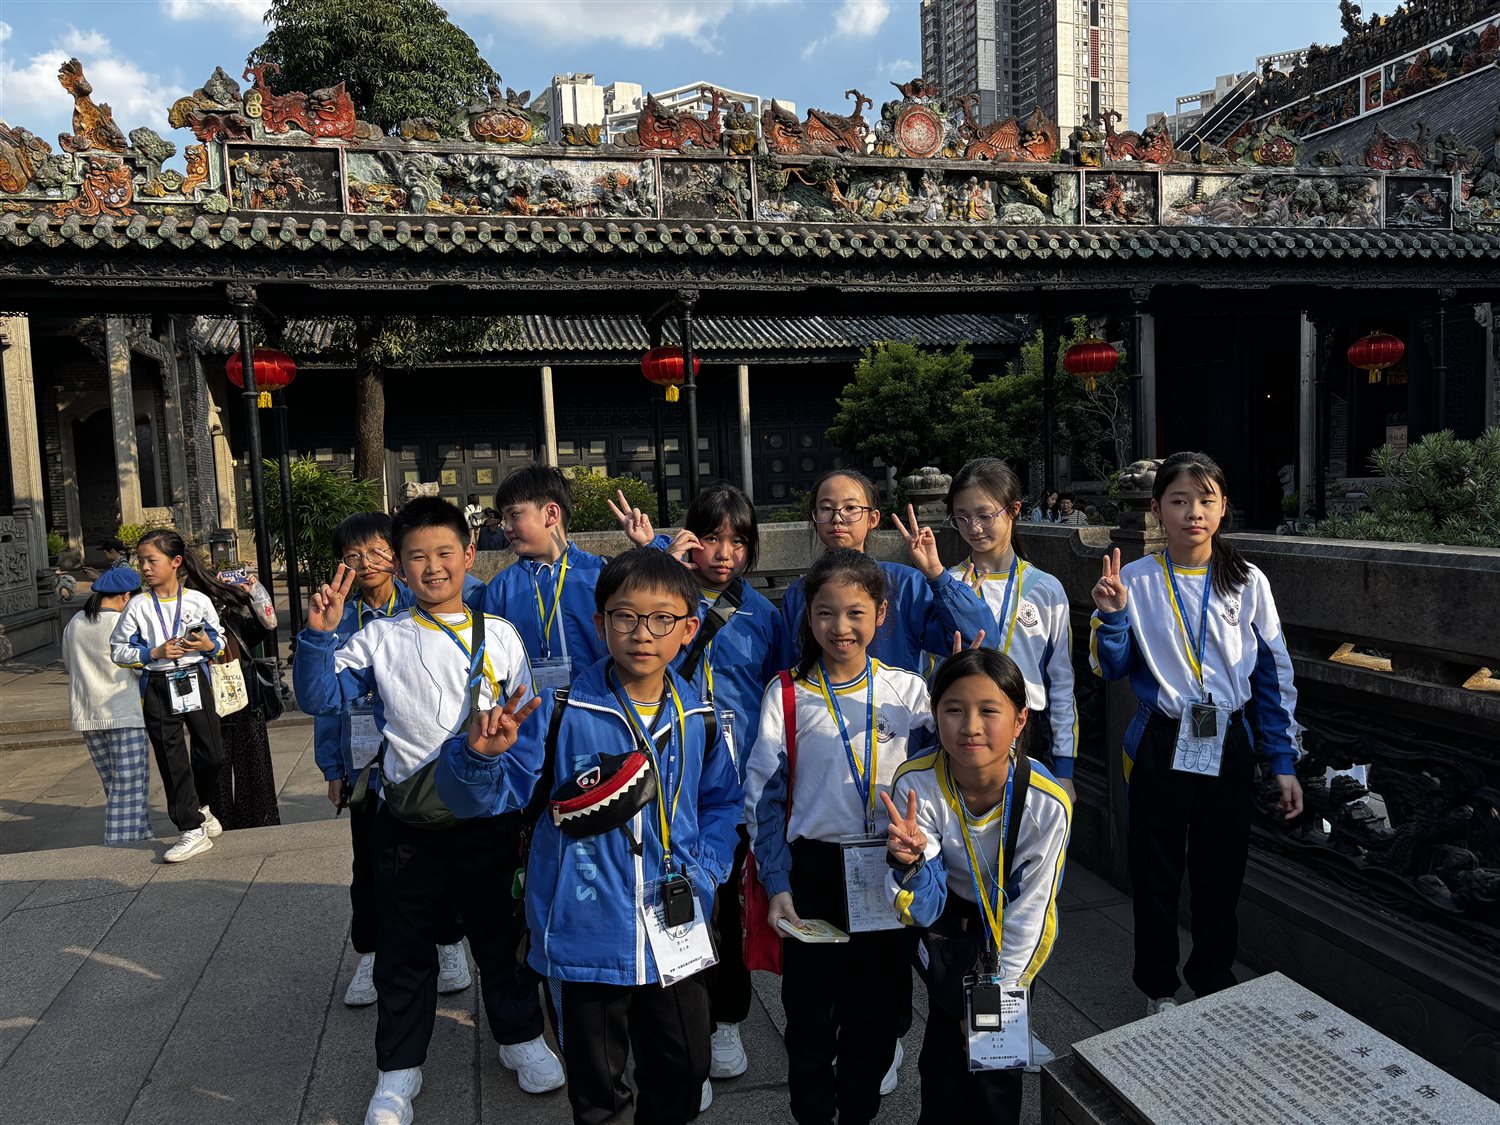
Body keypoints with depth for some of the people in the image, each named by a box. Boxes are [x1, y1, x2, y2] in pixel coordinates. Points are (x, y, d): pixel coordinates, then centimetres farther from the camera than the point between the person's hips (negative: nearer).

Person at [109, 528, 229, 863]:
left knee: (212, 752, 5)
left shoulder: (198, 600, -2)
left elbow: (219, 638, 8)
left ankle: (200, 806, 35)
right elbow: (118, 650, 0)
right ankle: (192, 830, 11)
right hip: (157, 688, 0)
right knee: (173, 762, 2)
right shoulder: (137, 606, -3)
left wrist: (209, 645, -14)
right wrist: (154, 653, -14)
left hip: (195, 681, 1)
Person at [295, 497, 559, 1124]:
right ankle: (399, 1068, 31)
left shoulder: (499, 636, -1)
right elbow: (320, 698, -6)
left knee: (500, 932, 16)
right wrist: (319, 636, -20)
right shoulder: (380, 639, -1)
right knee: (404, 948, 13)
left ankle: (520, 1037, 38)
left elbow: (525, 725, 1)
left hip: (486, 816, 0)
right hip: (406, 822, 0)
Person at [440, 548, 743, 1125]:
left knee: (683, 1075, 22)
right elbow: (485, 797, -13)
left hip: (677, 937, 3)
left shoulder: (700, 719, -4)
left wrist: (704, 873, -2)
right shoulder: (562, 714, -15)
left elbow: (721, 801, 11)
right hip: (589, 933, -3)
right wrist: (481, 754, -34)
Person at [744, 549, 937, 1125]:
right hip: (813, 871, -1)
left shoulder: (908, 690, -1)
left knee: (877, 1011, 14)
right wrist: (777, 884, -8)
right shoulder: (786, 695, -3)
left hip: (889, 873, 1)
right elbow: (763, 797, -3)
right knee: (810, 1009, 11)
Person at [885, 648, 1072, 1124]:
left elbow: (1030, 913, -16)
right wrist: (912, 863, -43)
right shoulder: (915, 784, -28)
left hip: (1011, 935, 0)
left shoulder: (1047, 803, -29)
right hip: (950, 924, 0)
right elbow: (924, 910, -22)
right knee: (948, 1045, -8)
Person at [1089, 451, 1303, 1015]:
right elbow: (1111, 669, -1)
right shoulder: (1135, 581, -4)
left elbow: (1274, 677, 4)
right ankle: (1159, 989, 30)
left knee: (1221, 876, 13)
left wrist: (1283, 763, 2)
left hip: (1229, 746, 1)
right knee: (1156, 877, 9)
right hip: (1161, 747, -1)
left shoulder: (1248, 583, 0)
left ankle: (1213, 984, 35)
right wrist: (1112, 615, -19)